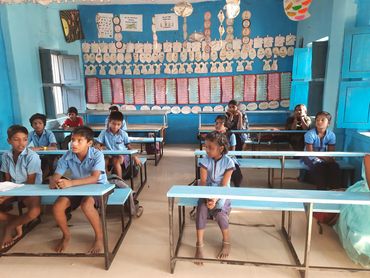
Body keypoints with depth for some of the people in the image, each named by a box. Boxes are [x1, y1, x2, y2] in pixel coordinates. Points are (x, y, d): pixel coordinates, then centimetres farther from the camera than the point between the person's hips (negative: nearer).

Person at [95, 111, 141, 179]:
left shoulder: (123, 134, 1)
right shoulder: (104, 133, 2)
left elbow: (129, 147, 6)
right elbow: (98, 144, 1)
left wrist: (135, 157, -3)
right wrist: (99, 147, -24)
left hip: (122, 155, -1)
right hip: (110, 155, 2)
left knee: (116, 160, -34)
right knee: (104, 159, -31)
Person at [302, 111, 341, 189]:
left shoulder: (331, 135, -6)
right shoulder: (310, 134, -18)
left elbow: (331, 151, -4)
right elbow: (309, 151, -20)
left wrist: (329, 158, -27)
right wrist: (324, 157, -27)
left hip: (324, 157, 4)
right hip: (310, 157, -4)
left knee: (335, 166, -23)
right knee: (319, 167, -32)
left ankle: (335, 188, -13)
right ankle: (322, 188, -21)